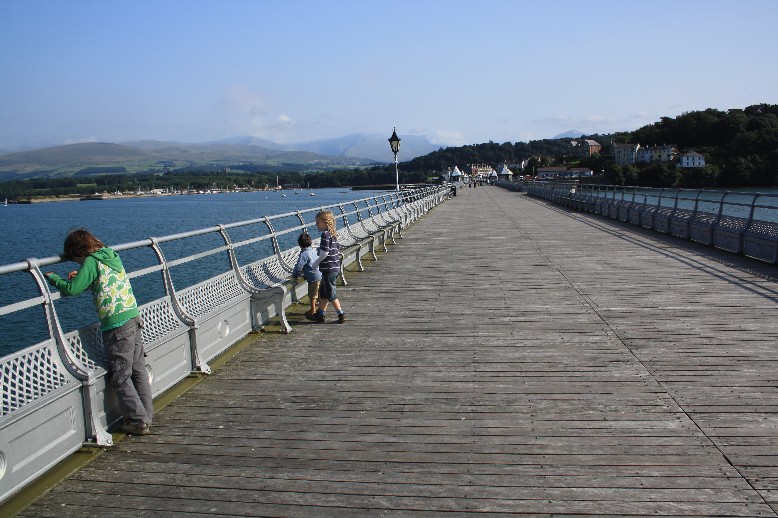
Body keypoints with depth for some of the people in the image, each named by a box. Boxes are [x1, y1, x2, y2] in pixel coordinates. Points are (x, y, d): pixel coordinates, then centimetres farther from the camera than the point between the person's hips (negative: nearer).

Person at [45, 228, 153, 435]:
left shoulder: (91, 262, -9)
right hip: (133, 318, 8)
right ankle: (147, 415, 22)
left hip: (116, 325, -8)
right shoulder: (112, 256, 14)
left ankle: (138, 421, 7)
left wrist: (52, 277, 3)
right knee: (139, 370, 14)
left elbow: (72, 289, -13)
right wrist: (81, 275, 20)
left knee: (120, 377, 3)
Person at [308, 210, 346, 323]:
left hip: (328, 269, -10)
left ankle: (341, 315, 4)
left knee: (331, 294, -1)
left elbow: (325, 253, -22)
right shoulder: (333, 234, 11)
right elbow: (338, 249, 17)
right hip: (335, 267, 10)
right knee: (323, 292, 18)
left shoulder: (325, 234, -17)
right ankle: (321, 314, 25)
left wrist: (316, 263, -9)